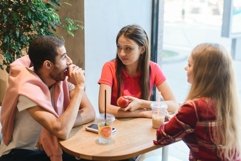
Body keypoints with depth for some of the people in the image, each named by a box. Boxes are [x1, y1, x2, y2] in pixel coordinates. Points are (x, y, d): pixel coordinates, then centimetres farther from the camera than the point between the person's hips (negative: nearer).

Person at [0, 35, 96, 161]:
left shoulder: (63, 77, -8)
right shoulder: (28, 88, -26)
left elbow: (90, 112, -11)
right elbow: (62, 131, -35)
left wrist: (62, 125, -27)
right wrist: (79, 87, -28)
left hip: (49, 148, 5)